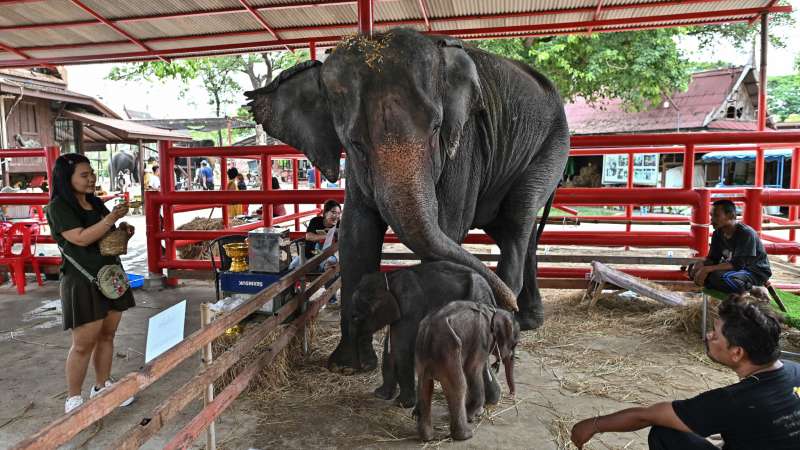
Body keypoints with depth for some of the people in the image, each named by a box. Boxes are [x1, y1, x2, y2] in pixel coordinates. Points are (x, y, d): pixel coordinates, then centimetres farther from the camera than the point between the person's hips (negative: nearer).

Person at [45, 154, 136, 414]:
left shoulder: (96, 203, 11)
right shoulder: (58, 207, -10)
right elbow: (81, 238, -22)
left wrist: (123, 232, 2)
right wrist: (111, 218, -29)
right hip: (82, 282, -7)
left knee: (106, 336, 14)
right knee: (83, 344, -1)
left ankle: (102, 387, 29)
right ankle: (73, 400, 15)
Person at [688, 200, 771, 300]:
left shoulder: (746, 233, -21)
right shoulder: (718, 233, 1)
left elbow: (738, 264, -28)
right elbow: (712, 259, 4)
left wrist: (707, 269, -32)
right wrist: (701, 265, -19)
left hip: (756, 272, -9)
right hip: (735, 269, 9)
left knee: (720, 277, -37)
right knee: (694, 269, -7)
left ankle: (752, 290, -14)